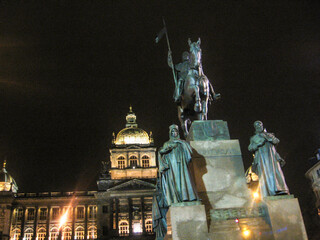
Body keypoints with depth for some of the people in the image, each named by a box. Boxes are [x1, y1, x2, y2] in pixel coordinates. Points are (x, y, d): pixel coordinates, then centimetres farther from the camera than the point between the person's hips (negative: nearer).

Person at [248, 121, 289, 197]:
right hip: (261, 158, -1)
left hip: (272, 156, 1)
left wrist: (267, 137, -7)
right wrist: (259, 143, -6)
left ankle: (280, 191, -24)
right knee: (265, 175, -14)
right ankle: (269, 194, -22)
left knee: (275, 172, -16)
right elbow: (250, 148, 8)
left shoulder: (269, 134, 24)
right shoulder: (254, 138, 22)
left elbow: (276, 141, 6)